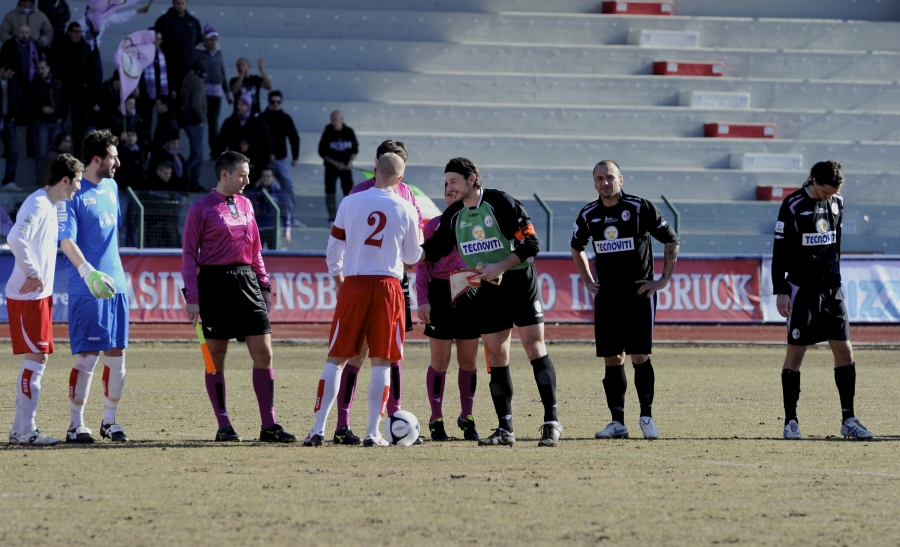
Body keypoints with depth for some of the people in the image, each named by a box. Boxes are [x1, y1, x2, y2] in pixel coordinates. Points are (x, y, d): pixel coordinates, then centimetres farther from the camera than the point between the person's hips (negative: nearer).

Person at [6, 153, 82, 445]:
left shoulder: (52, 205, 14)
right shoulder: (38, 205, -17)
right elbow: (16, 238, -31)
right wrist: (33, 273, -23)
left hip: (40, 294, 10)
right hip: (27, 297, -10)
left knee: (38, 358, 12)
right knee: (35, 359, -8)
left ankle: (23, 429, 17)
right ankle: (24, 430, -5)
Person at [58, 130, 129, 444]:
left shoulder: (111, 188, 14)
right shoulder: (73, 194, -11)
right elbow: (66, 241, -19)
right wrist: (88, 272, -33)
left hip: (115, 285, 7)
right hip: (86, 289, -7)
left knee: (117, 353, 8)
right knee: (88, 356, -7)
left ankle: (109, 421, 18)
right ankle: (75, 426, 1)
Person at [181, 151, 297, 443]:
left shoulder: (245, 205, 14)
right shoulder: (202, 208, -3)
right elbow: (189, 254, -4)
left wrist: (265, 285, 14)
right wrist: (192, 297, -10)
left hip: (247, 281, 5)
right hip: (215, 284, -5)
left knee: (263, 353, -1)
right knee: (216, 357, 2)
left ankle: (269, 425, 2)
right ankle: (224, 427, 8)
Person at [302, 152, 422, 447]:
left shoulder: (350, 203, 2)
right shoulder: (406, 210, 1)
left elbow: (333, 249, 7)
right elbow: (412, 257, 12)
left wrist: (338, 279, 23)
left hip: (353, 283, 1)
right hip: (388, 285, -1)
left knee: (336, 359, 5)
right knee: (381, 361, 4)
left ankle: (318, 429, -1)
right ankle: (373, 432, 1)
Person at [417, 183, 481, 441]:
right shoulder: (434, 225, 4)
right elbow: (423, 264, 3)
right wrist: (422, 300, -6)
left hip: (471, 295, 2)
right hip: (440, 293, -2)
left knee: (468, 360, 5)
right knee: (440, 360, -1)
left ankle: (467, 418, 15)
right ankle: (436, 420, 6)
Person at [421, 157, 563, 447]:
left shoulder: (501, 203, -13)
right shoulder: (453, 216, 6)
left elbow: (530, 243, -15)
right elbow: (433, 249, 12)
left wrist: (499, 267, -21)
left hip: (520, 282, -6)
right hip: (487, 289, 6)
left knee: (534, 346, -10)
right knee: (496, 355, 2)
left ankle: (551, 423, -7)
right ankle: (505, 429, 6)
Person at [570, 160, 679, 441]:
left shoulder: (641, 208, -7)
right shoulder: (589, 215, 5)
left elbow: (671, 241, 0)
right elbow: (577, 247, 25)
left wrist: (664, 280, -3)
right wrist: (587, 281, 16)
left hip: (639, 294, -4)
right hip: (606, 296, 4)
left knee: (639, 356, -8)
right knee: (612, 358, 1)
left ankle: (647, 416, 4)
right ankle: (618, 422, 5)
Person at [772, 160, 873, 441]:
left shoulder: (836, 203, 8)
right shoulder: (793, 206, -10)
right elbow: (780, 250, -9)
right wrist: (780, 291, -13)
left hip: (831, 288, 5)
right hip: (802, 288, -5)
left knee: (844, 351, 0)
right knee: (795, 352, -2)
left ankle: (848, 420, 4)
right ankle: (791, 420, 4)